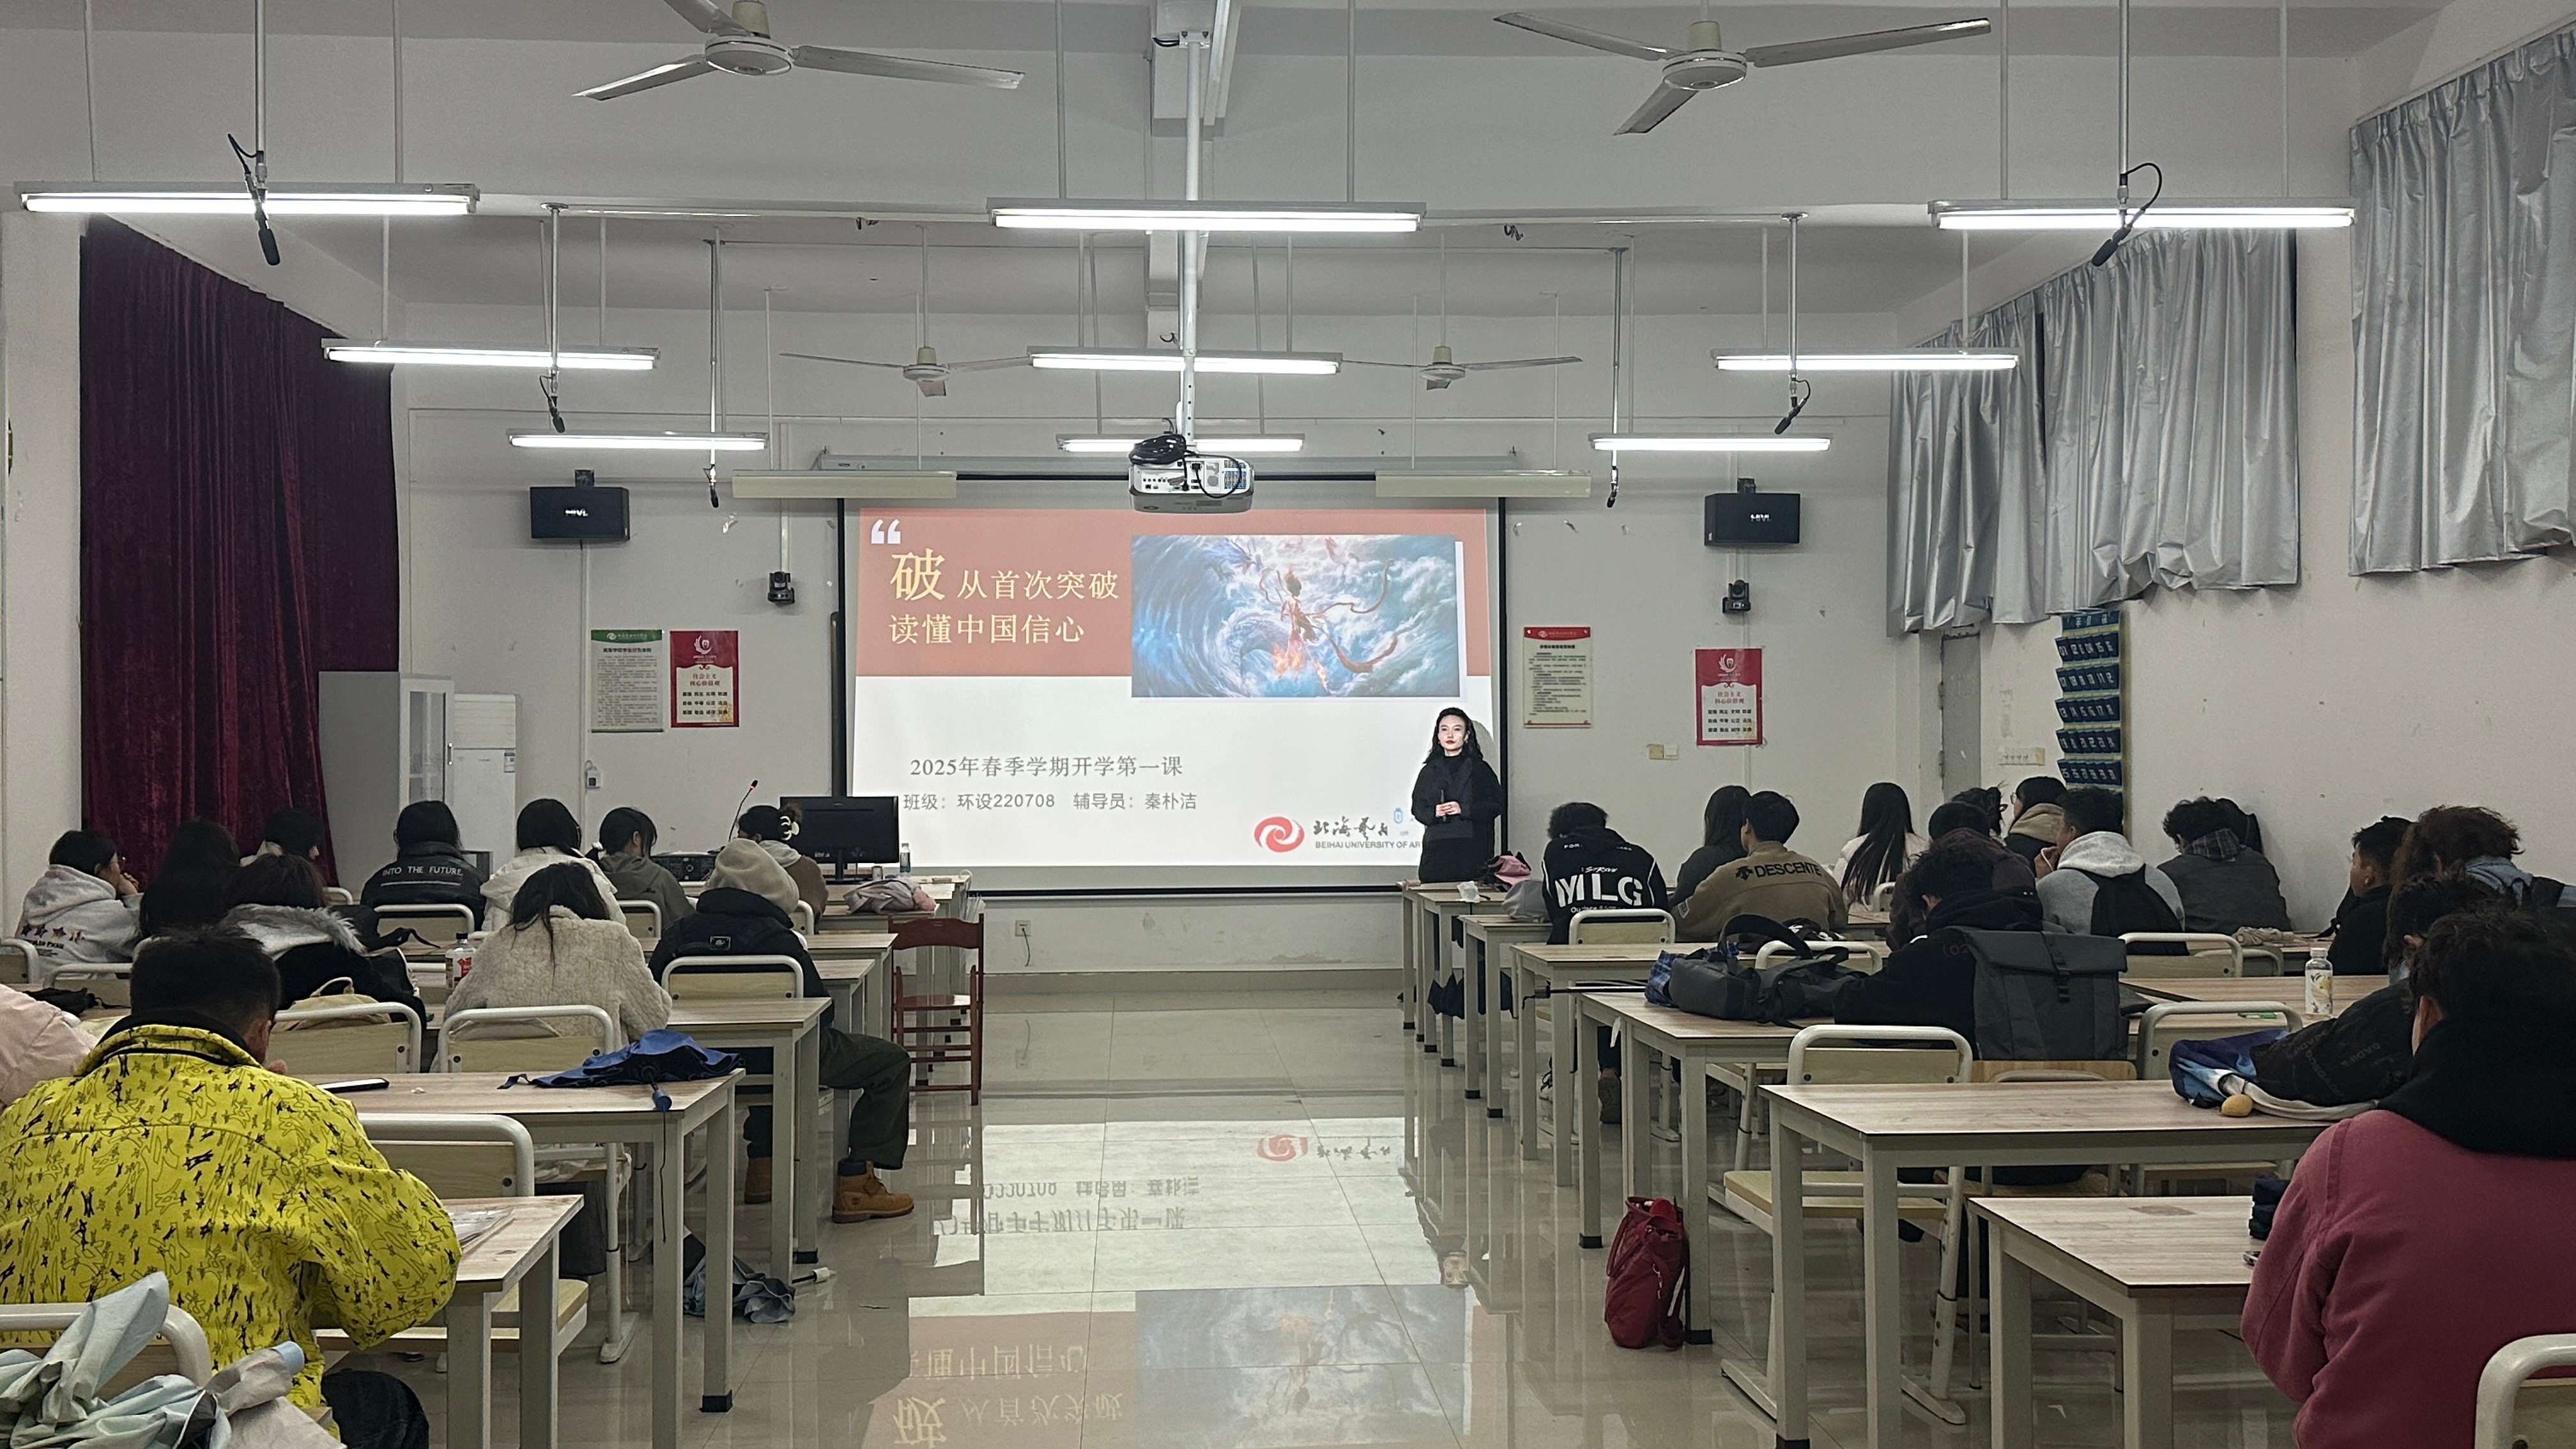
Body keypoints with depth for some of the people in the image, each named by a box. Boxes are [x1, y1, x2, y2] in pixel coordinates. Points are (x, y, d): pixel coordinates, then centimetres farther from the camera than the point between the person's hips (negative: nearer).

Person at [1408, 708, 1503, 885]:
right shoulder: (1430, 771, 13)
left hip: (1472, 850, -2)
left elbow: (1496, 805, 2)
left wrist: (1464, 809, -11)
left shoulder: (1480, 769, 7)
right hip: (1437, 849, 2)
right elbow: (1418, 808, 13)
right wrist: (1433, 813, -9)